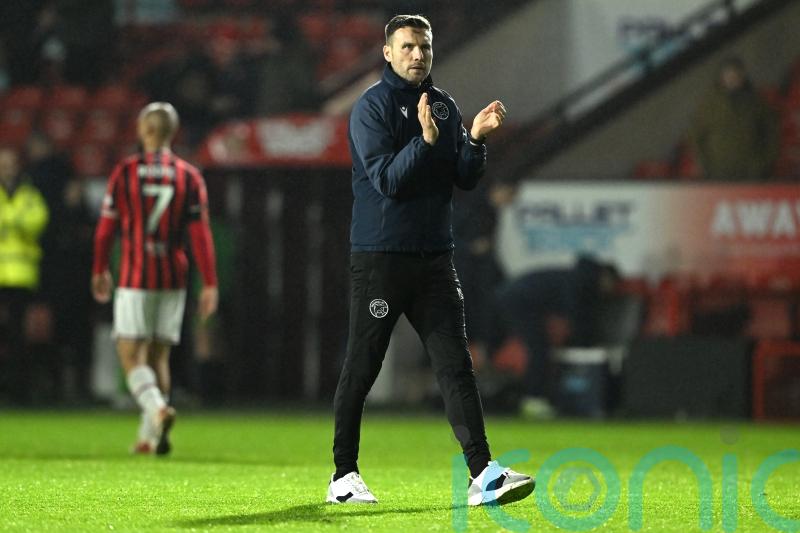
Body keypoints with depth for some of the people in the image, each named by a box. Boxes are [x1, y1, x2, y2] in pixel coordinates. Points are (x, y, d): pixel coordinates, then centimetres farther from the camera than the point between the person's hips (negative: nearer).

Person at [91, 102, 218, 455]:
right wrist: (210, 284, -2)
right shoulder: (189, 177, 1)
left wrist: (100, 270, 16)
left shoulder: (124, 173, -3)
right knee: (159, 356, 12)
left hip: (134, 278, -3)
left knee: (131, 355, -3)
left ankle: (157, 409, -29)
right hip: (173, 278, 3)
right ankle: (149, 437, 12)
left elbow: (106, 227, 2)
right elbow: (201, 234, -3)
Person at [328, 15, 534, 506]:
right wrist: (425, 139, -27)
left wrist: (476, 139, -9)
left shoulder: (444, 106, 12)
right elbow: (386, 179, -16)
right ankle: (344, 475, 12)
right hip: (380, 257, -5)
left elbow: (466, 180, 8)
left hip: (435, 257, 5)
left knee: (456, 364, -4)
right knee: (362, 368, 2)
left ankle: (483, 474, -11)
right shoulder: (373, 106, -6)